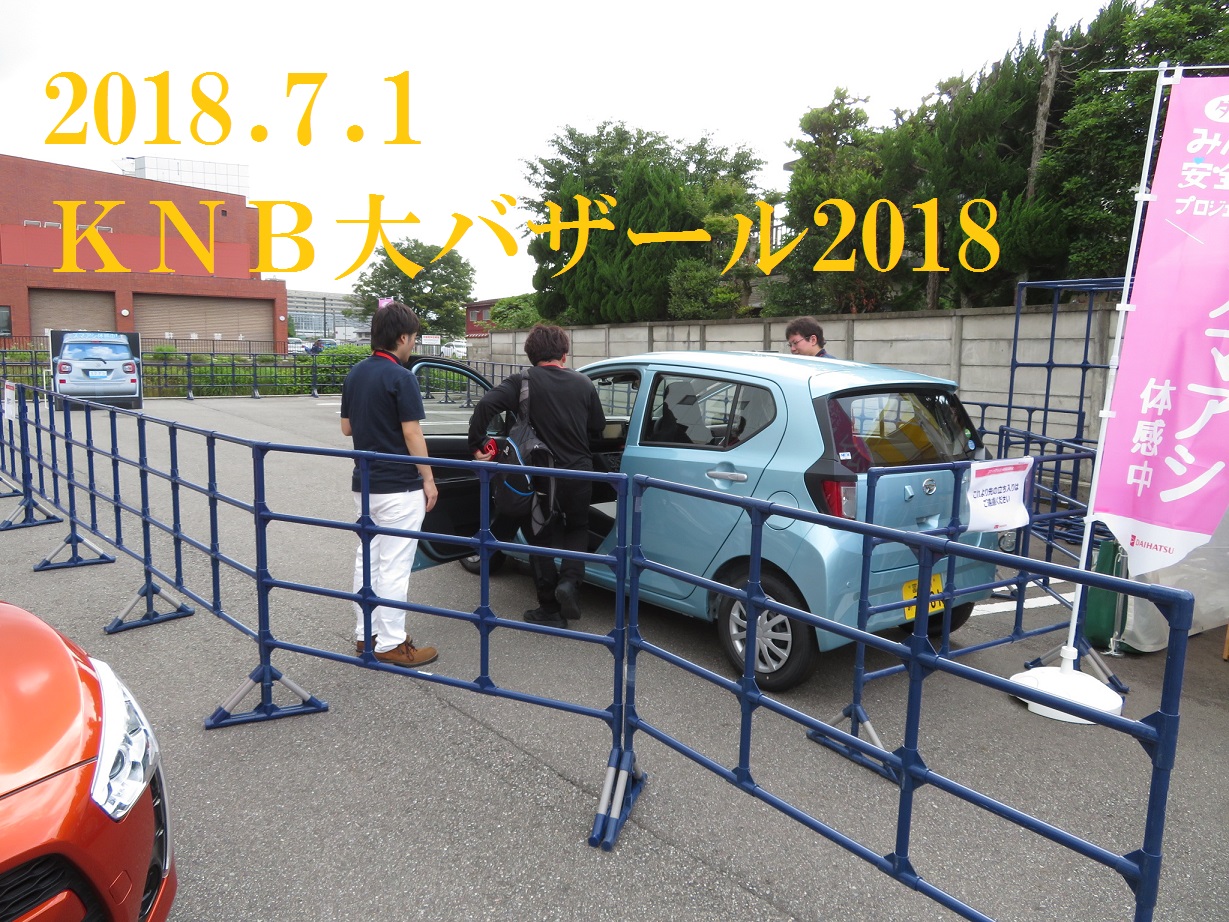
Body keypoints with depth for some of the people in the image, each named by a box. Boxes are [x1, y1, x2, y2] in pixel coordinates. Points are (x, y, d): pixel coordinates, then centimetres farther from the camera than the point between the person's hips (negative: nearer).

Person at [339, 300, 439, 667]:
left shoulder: (355, 374, 8)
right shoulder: (401, 377, -16)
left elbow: (346, 427, 13)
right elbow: (412, 435, -16)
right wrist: (428, 479, -9)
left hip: (364, 483, 8)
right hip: (398, 487, -8)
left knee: (367, 559, 14)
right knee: (394, 566, -2)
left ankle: (365, 634, 22)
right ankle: (390, 643, 4)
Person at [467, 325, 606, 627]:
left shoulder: (523, 381, -9)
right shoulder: (583, 383, 0)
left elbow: (486, 405, -24)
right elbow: (598, 428, 9)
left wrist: (478, 445, -14)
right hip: (579, 473, 3)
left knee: (542, 539, 14)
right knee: (577, 529, 25)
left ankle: (551, 609, 18)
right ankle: (569, 580, 0)